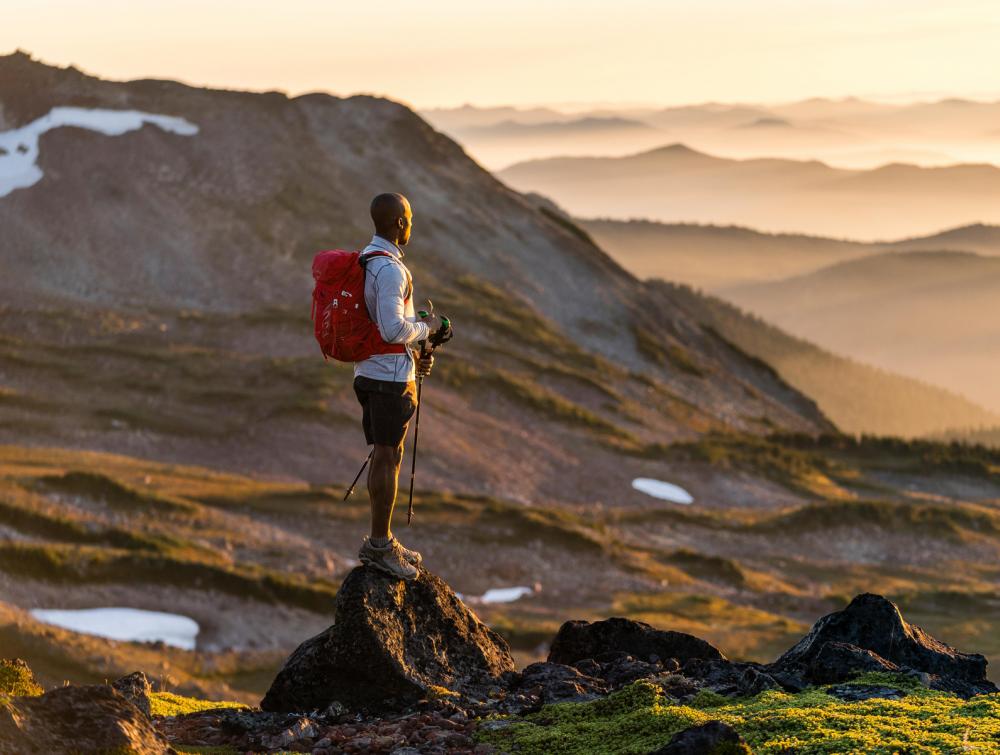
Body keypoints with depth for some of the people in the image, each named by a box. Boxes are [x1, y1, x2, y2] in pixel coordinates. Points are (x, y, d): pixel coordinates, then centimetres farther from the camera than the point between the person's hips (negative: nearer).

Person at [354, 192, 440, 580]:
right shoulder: (390, 269, -19)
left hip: (369, 372, 10)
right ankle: (380, 547, 0)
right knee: (388, 459, -4)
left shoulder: (364, 261, 13)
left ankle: (382, 541, 22)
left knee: (384, 456, 15)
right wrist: (426, 327, -8)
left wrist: (410, 357, 17)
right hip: (391, 378, -10)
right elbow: (393, 329, -27)